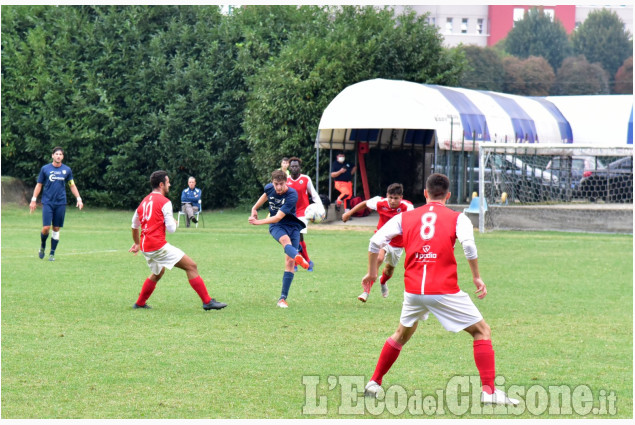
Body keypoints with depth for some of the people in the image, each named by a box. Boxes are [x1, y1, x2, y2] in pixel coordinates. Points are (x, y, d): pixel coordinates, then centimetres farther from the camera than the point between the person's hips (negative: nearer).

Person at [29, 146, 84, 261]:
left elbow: (72, 185, 15)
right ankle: (42, 246, 17)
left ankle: (52, 253, 11)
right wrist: (34, 200, 4)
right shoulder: (45, 169, 1)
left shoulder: (67, 170, 6)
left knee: (56, 229, 2)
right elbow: (39, 185, 8)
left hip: (60, 203, 2)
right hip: (47, 203, -2)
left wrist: (78, 199, 5)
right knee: (46, 228, -10)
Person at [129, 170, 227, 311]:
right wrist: (174, 222, 11)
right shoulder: (164, 202, -8)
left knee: (157, 273, 32)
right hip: (159, 245, -8)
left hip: (145, 247, 9)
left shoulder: (144, 202, 16)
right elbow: (171, 228, -12)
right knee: (191, 266, -7)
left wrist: (137, 243, 42)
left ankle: (139, 303, 36)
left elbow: (134, 226, 27)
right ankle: (207, 301, -13)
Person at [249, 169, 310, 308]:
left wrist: (258, 222, -33)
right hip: (276, 226, 1)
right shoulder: (269, 188, -7)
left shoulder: (292, 195, -23)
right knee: (285, 240, -36)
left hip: (292, 225, -1)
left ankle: (283, 298, -4)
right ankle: (298, 257, -70)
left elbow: (278, 217, -27)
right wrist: (255, 208, 27)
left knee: (289, 262, -10)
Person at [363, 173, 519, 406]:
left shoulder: (405, 217, 12)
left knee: (402, 334, 29)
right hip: (445, 290, -4)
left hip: (413, 290, 4)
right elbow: (468, 245, -14)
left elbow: (376, 241, 6)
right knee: (482, 331, 7)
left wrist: (372, 271, 20)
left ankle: (374, 383, 30)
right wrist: (476, 277, -5)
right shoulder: (457, 218, 4)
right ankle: (489, 391, -6)